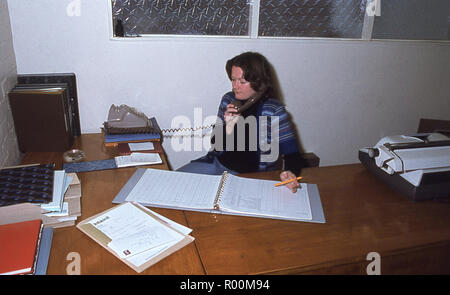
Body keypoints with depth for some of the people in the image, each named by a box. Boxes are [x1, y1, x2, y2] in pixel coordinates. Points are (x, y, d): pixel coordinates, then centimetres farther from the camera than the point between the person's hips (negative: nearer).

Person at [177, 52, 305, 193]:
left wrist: (290, 173, -35)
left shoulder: (274, 112, -12)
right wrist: (228, 127, -18)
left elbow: (292, 154, -12)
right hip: (218, 164, 5)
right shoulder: (228, 100, 1)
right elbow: (215, 147, 3)